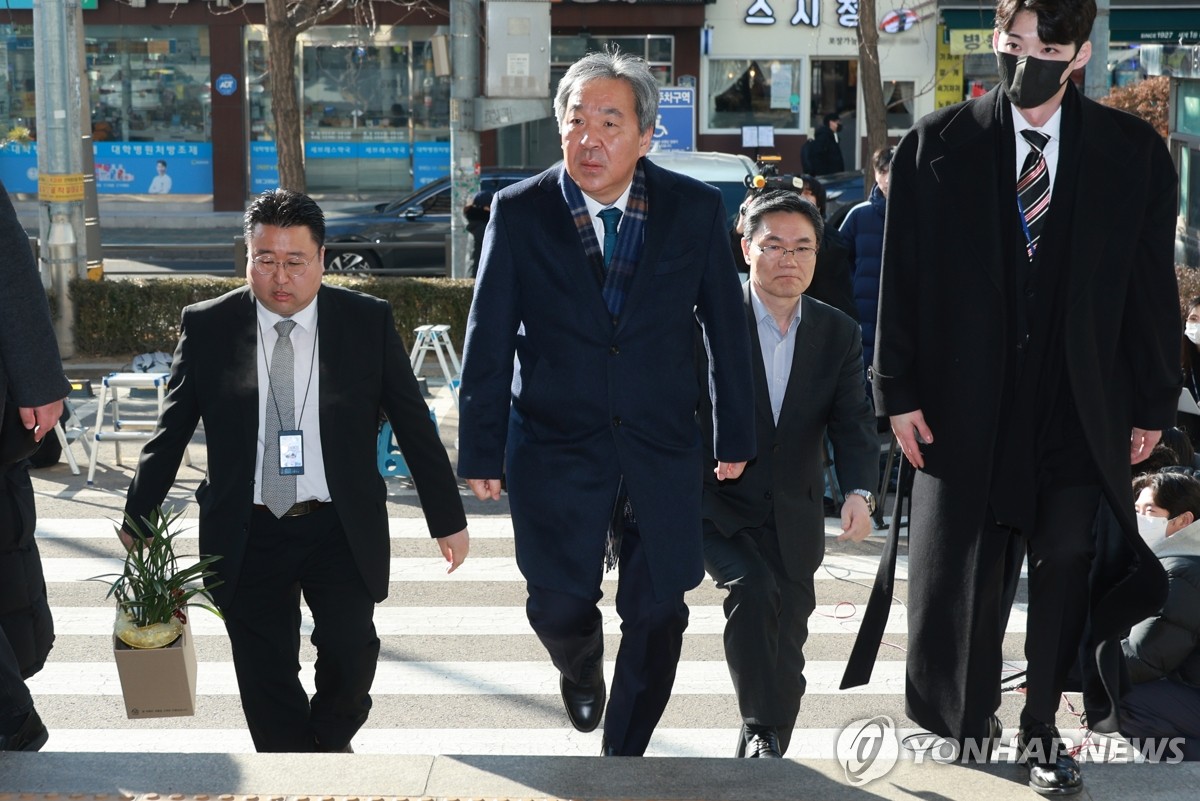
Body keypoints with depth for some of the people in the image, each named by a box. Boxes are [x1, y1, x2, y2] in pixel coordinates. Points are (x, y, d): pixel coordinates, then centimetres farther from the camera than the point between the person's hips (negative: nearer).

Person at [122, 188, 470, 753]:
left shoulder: (368, 322, -1)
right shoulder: (207, 327, 0)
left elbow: (415, 426, 4)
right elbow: (170, 433, 8)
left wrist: (448, 519, 6)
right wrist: (138, 520, 9)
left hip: (341, 530, -1)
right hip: (247, 536, 1)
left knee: (351, 648, -13)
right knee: (266, 681, 2)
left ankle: (331, 740, 19)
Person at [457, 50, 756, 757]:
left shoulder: (696, 209, -3)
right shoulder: (520, 213, -5)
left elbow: (727, 327, 4)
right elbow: (489, 339, -1)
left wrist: (737, 436, 7)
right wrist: (481, 451, -1)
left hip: (663, 448, 1)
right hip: (555, 443, -1)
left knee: (658, 612, 4)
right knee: (559, 605, -1)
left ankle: (625, 750, 25)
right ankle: (582, 674, 36)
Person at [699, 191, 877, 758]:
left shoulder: (839, 334, 2)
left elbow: (853, 422, -6)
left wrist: (859, 491, -25)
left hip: (793, 519, 4)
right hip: (716, 504, -4)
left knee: (785, 645, 9)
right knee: (754, 588, -29)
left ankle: (765, 754, 28)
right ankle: (762, 729, -15)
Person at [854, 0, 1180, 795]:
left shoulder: (1136, 154, -2)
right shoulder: (936, 147, -3)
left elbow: (1153, 287, 2)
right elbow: (903, 280, -1)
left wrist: (1154, 403, 3)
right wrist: (900, 391, -3)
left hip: (1080, 407, 0)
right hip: (967, 401, 0)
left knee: (1065, 572, 6)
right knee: (959, 580, 9)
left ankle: (1042, 730, 23)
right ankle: (967, 726, 30)